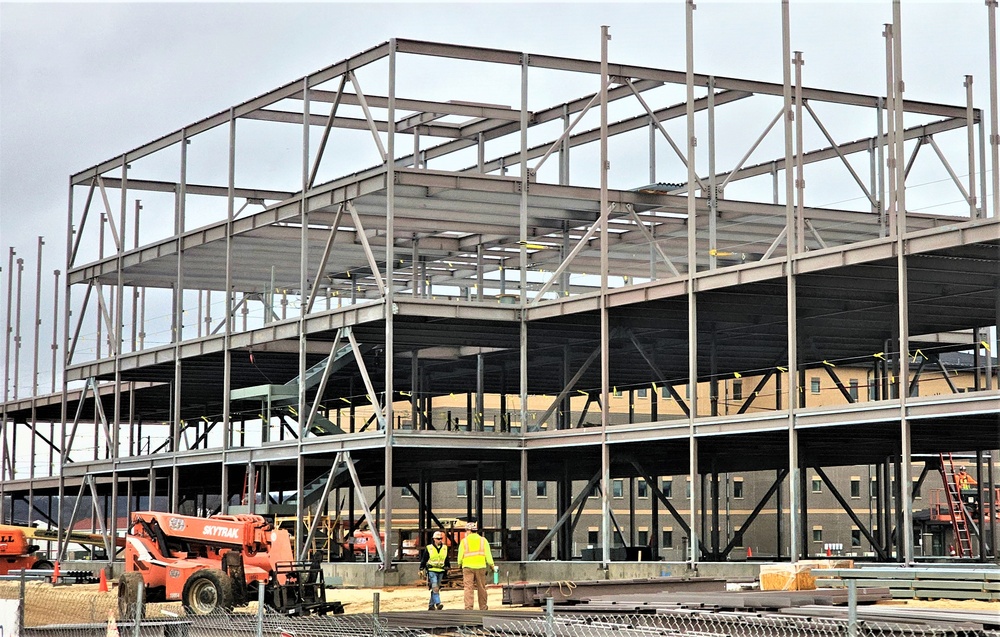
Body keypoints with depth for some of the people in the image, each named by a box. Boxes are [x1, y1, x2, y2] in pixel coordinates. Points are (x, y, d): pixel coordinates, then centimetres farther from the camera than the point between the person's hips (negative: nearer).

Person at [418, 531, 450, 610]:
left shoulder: (445, 548, 10)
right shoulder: (428, 548, -1)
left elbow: (447, 560, 20)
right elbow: (423, 559, 4)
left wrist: (447, 568, 21)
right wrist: (421, 569, 2)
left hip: (441, 571, 4)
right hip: (432, 571, -4)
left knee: (436, 588, 9)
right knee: (435, 588, -17)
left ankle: (431, 605, 16)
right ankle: (438, 603, -24)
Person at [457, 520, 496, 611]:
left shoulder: (464, 541, 1)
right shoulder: (483, 540, 6)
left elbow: (460, 555, 3)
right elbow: (488, 554, 5)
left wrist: (460, 564, 21)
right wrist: (491, 565, 15)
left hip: (468, 566, -2)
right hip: (480, 566, 2)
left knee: (468, 588, -5)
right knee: (481, 588, 10)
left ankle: (468, 606, -15)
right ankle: (483, 607, 17)